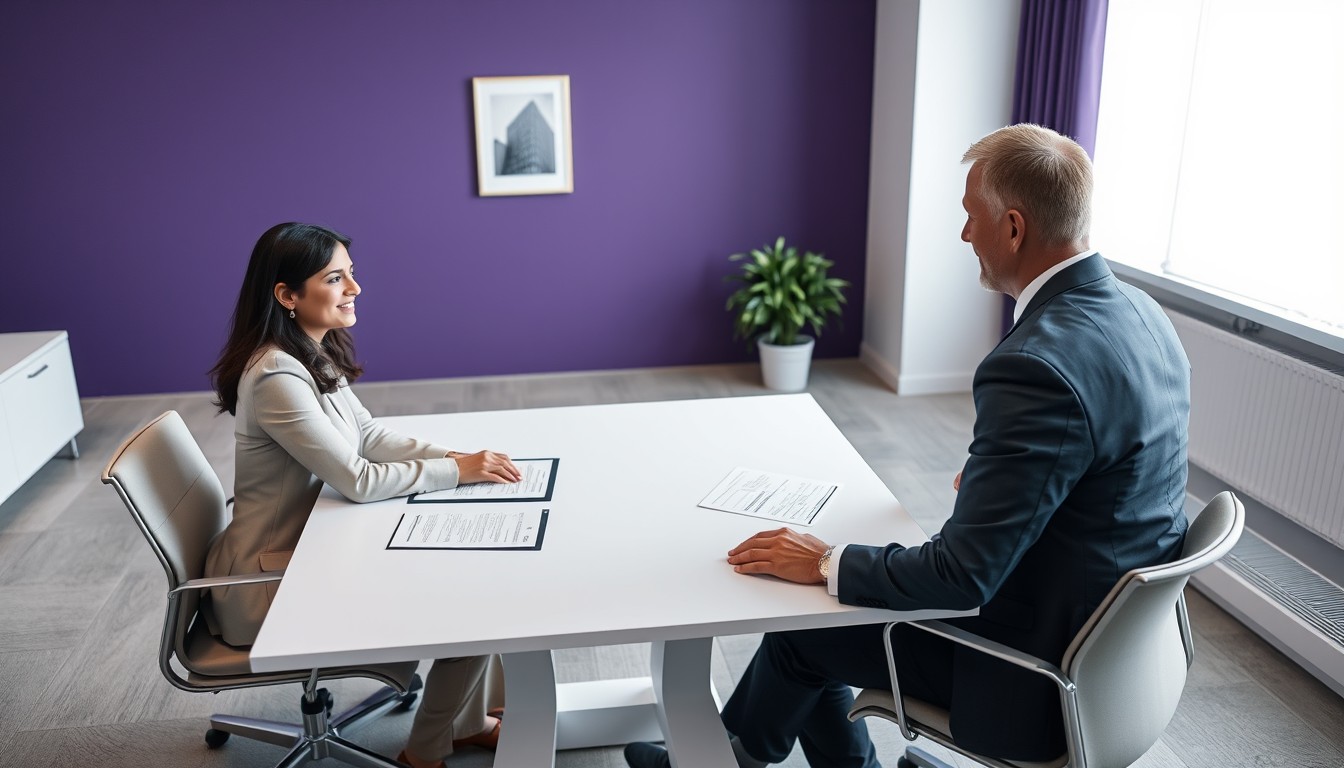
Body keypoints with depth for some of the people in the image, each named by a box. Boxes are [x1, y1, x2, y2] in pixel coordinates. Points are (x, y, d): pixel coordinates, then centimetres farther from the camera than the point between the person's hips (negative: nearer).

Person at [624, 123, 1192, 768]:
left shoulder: (1035, 366, -31)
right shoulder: (1137, 310, -1)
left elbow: (964, 574, -29)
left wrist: (826, 564, -17)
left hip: (1035, 671, -8)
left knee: (799, 628, 8)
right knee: (828, 600, 16)